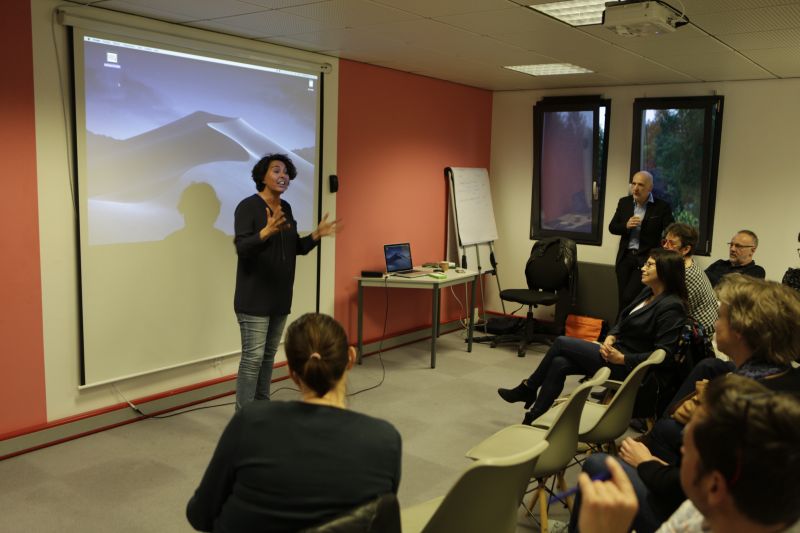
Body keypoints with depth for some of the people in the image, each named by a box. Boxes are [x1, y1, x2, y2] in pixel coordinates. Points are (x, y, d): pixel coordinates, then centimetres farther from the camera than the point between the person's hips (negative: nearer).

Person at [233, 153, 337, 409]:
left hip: (280, 295, 7)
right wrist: (267, 232, -37)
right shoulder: (248, 206, -11)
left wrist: (316, 235, -1)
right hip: (254, 297, -7)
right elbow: (242, 248, -21)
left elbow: (295, 249, 16)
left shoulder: (286, 208, 10)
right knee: (253, 357, -7)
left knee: (269, 355, 12)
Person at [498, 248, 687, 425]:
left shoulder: (671, 307, -17)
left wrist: (622, 358, -23)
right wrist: (610, 338, -4)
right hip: (615, 350, 8)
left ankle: (528, 388, 11)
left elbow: (663, 353, -21)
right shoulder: (648, 293, 11)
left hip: (626, 366, -8)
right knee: (558, 364, -9)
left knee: (561, 343, -8)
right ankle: (533, 418, -2)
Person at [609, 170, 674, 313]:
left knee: (630, 297, -13)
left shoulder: (662, 207, -6)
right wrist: (626, 226, -12)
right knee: (622, 299, 8)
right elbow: (612, 227, 9)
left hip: (646, 259, -4)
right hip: (625, 257, 4)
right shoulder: (624, 202, 6)